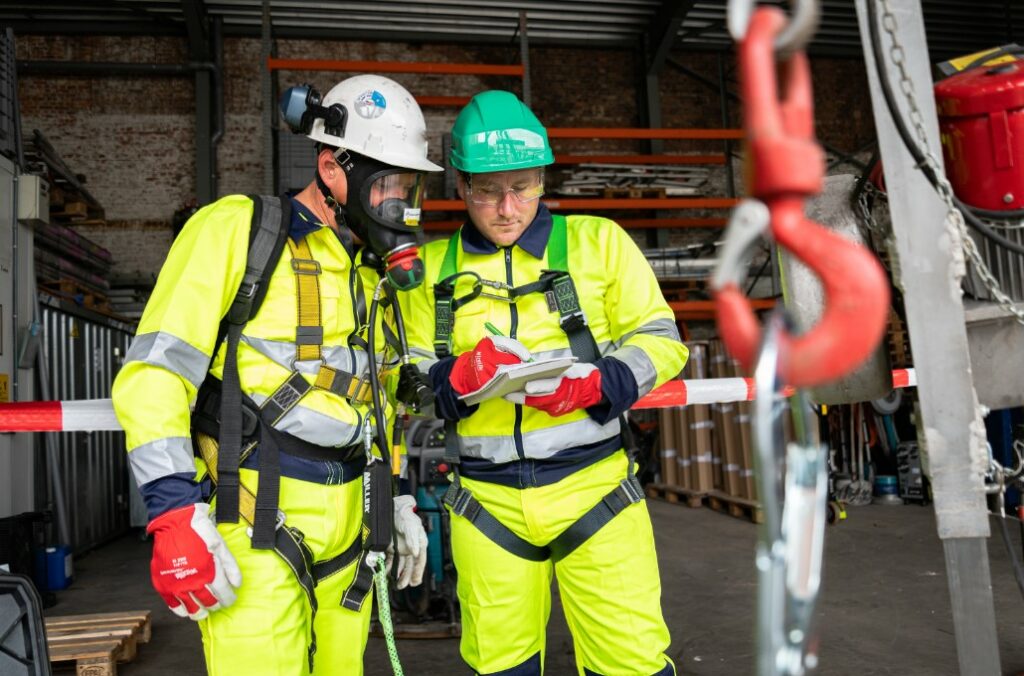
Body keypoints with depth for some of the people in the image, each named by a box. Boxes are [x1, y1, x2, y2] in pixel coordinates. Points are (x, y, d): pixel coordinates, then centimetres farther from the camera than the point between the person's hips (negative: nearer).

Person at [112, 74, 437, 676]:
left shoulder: (372, 269, 14)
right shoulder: (238, 229, -7)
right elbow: (153, 375, -13)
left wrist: (398, 501, 20)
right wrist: (177, 518, -18)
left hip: (344, 526, 7)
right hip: (256, 523, -6)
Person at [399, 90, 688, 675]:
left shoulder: (598, 242, 3)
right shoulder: (433, 268, 8)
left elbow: (660, 341, 1)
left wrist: (592, 384, -17)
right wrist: (460, 377, -14)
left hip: (594, 489, -1)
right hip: (487, 502, 2)